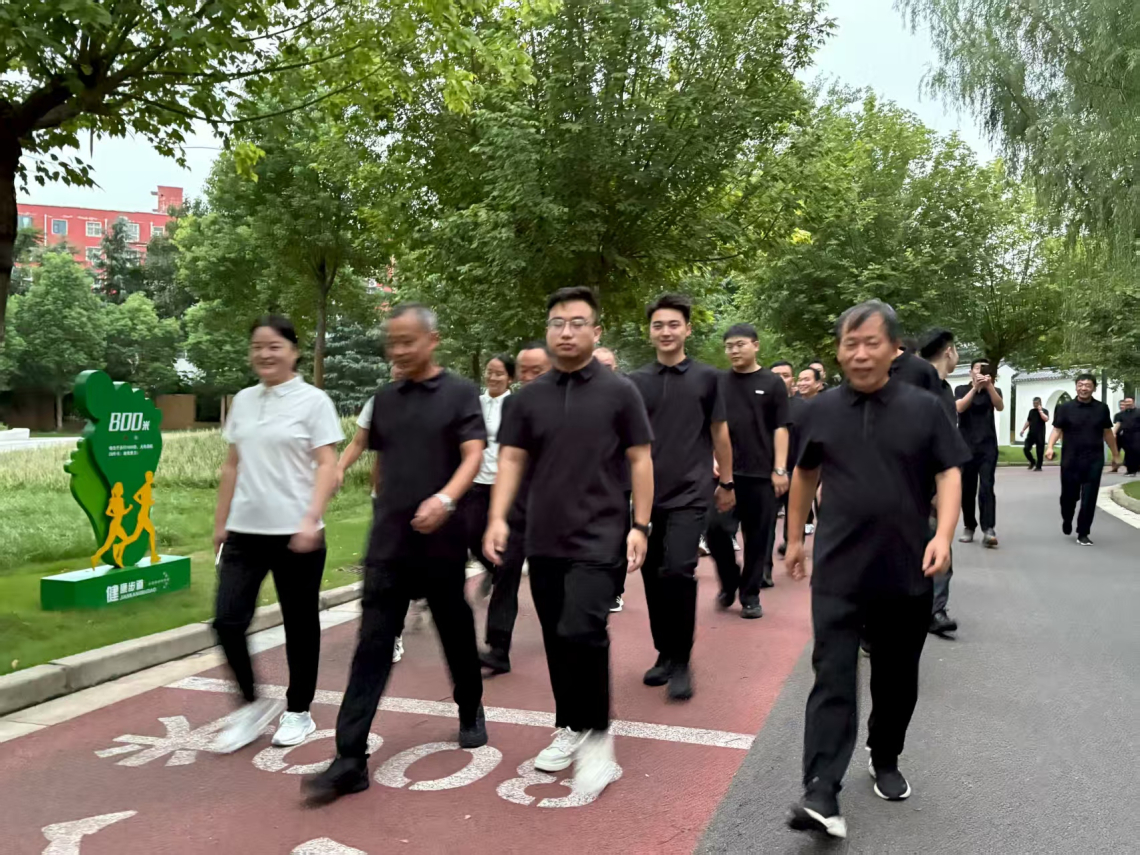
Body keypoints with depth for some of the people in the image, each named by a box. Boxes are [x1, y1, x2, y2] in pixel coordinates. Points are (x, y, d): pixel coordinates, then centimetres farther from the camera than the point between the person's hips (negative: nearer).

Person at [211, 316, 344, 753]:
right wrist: (220, 522, 15)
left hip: (295, 533, -4)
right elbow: (232, 465, 16)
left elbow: (326, 467, -10)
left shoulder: (314, 401, -5)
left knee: (300, 624, 7)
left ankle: (298, 712, 24)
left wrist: (311, 520, -20)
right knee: (227, 620, -3)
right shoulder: (242, 401, 10)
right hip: (245, 531, 4)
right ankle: (253, 704, 18)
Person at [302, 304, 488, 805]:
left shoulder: (460, 393, -3)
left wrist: (445, 499, -31)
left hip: (441, 541, -3)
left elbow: (473, 456, -14)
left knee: (456, 635, 13)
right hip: (387, 543, 3)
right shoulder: (384, 400, 10)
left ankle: (471, 713, 38)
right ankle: (350, 760, -2)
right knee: (371, 647, -2)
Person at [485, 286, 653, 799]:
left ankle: (597, 736, -1)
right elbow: (511, 459, 6)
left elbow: (640, 461, -1)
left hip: (599, 538, -4)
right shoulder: (530, 396, 6)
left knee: (581, 632, -18)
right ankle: (570, 728, 30)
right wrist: (498, 517, -7)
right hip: (543, 540, 4)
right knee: (556, 640, 11)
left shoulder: (619, 392, -2)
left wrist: (640, 525, -7)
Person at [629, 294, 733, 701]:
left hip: (691, 492, -3)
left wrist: (726, 483, 11)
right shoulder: (636, 382, 5)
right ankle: (664, 652, 25)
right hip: (647, 493, 3)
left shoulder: (706, 377, 2)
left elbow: (719, 433, 8)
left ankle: (681, 661, 1)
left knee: (678, 571, -14)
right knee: (653, 575, 8)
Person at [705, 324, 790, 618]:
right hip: (725, 471, 1)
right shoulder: (718, 383, 8)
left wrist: (779, 469, -6)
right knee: (716, 529, -6)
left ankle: (750, 595, 16)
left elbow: (780, 429, 0)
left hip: (761, 473, -1)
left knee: (757, 536, 3)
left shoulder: (773, 383, 3)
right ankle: (728, 583, 17)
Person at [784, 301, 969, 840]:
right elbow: (805, 475, 15)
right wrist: (795, 538, 17)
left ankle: (885, 760, 37)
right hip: (838, 571, 0)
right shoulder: (822, 410, 3)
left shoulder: (924, 408, -1)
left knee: (897, 678, 14)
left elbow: (949, 474, -1)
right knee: (833, 679, -6)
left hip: (908, 571, 1)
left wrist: (943, 535, -17)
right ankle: (821, 793, -8)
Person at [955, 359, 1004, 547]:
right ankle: (969, 528, 15)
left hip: (988, 447, -1)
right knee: (967, 489, 4)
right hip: (966, 446, 1)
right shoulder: (961, 390, 6)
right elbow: (960, 408, -13)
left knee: (986, 487, -13)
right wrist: (975, 387, -24)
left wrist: (989, 385, -27)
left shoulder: (993, 390, 8)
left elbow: (1000, 407, -13)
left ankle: (988, 530, -20)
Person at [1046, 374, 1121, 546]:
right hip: (1070, 460, -1)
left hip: (1094, 461, 1)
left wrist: (1116, 455, 16)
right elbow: (1057, 429, -4)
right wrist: (1050, 447, -21)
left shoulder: (1102, 408, 5)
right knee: (1069, 495, 7)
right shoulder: (1065, 408, -1)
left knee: (1089, 499, 0)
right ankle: (1066, 521, 37)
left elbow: (1107, 433, 13)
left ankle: (1083, 534, 9)